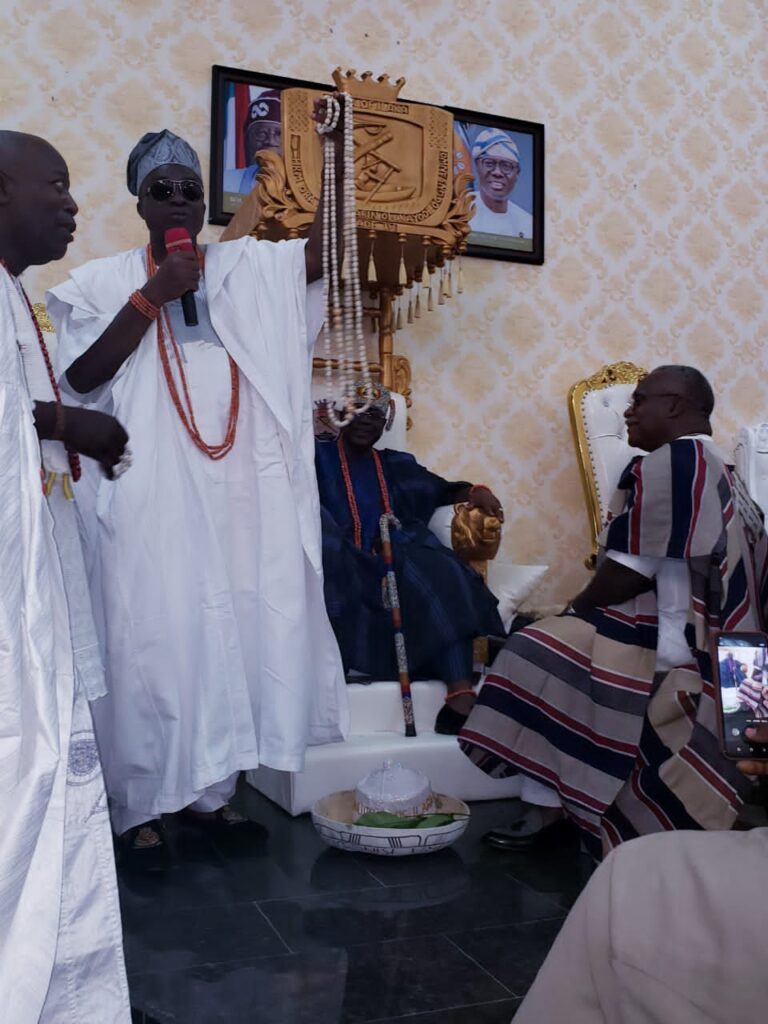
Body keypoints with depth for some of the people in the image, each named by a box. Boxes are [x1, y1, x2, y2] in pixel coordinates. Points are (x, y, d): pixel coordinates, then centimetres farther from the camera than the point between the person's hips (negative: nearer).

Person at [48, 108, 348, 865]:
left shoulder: (249, 268, 10)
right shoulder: (105, 281, 5)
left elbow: (326, 248, -1)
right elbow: (81, 378, -5)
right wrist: (152, 296, -10)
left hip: (236, 494, 3)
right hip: (148, 497, -3)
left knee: (233, 635, 8)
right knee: (150, 639, 1)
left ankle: (210, 791, 23)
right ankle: (139, 808, 14)